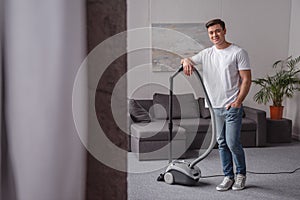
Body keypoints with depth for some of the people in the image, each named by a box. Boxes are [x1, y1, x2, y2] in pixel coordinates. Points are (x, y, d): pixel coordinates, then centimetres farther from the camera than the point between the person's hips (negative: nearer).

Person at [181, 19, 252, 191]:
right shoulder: (206, 54, 10)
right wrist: (186, 61, -7)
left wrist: (238, 101, -19)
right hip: (216, 107, 6)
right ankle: (228, 177, 20)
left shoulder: (238, 52, -6)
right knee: (222, 143, 10)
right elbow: (188, 60, 18)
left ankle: (241, 175, 14)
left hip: (233, 107, -5)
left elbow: (246, 79, -9)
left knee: (233, 143, -7)